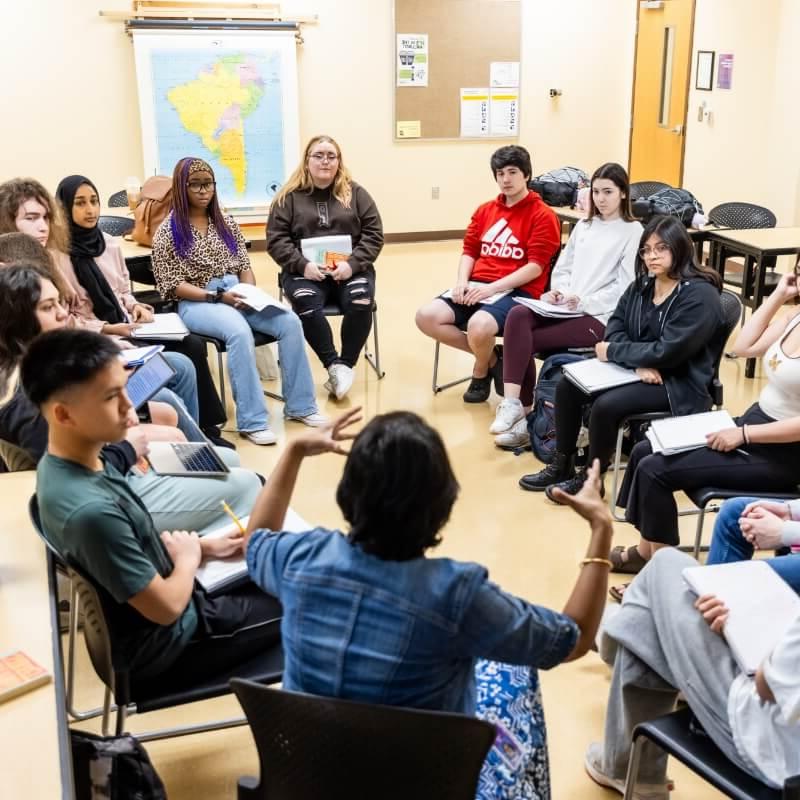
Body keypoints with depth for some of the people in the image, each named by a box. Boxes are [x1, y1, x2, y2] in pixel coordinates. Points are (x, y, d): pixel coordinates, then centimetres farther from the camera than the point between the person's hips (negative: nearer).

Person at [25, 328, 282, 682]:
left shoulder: (71, 462, -8)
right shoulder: (90, 510, -36)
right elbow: (167, 608, -26)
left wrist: (203, 546, 1)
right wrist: (189, 558, -7)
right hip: (167, 643, -8)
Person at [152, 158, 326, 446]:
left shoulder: (227, 223, 15)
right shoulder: (167, 232, -1)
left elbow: (244, 265, 16)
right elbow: (172, 285, -7)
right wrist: (217, 296, -18)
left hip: (236, 295, 5)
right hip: (196, 302, -5)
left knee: (290, 321, -21)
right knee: (239, 331, -37)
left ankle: (299, 405, -12)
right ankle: (252, 421, -33)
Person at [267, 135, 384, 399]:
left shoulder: (355, 193, 11)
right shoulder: (288, 197, 7)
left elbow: (374, 234, 6)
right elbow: (276, 239, 2)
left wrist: (352, 264, -11)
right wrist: (302, 265, -15)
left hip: (350, 269, 1)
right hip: (305, 270, -1)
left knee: (360, 302, -30)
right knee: (306, 303, -32)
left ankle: (345, 365, -17)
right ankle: (334, 365, -24)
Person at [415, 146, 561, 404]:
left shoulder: (542, 215, -2)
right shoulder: (485, 210, 17)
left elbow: (535, 267, -10)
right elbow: (469, 251, 17)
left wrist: (491, 288, -19)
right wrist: (462, 282, -5)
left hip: (517, 291, -6)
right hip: (477, 286, 7)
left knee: (479, 326, -37)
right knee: (426, 317, -16)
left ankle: (481, 372, 0)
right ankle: (491, 357, 0)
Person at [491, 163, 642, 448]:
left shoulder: (633, 231, 0)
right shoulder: (583, 226, 20)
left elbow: (626, 287, -8)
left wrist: (584, 301, -18)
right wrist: (557, 291, -4)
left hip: (600, 317, -6)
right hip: (566, 309, 6)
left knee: (525, 340, -21)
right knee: (518, 315, -24)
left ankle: (520, 410, -9)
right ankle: (513, 404, -27)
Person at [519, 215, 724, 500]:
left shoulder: (699, 295, -19)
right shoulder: (642, 285, 6)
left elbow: (667, 351, -26)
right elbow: (616, 325, 1)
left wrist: (612, 351, -16)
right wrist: (639, 363, -19)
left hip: (677, 384, -8)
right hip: (639, 369, 8)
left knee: (606, 405, -28)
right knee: (567, 386, -4)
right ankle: (561, 466, 8)